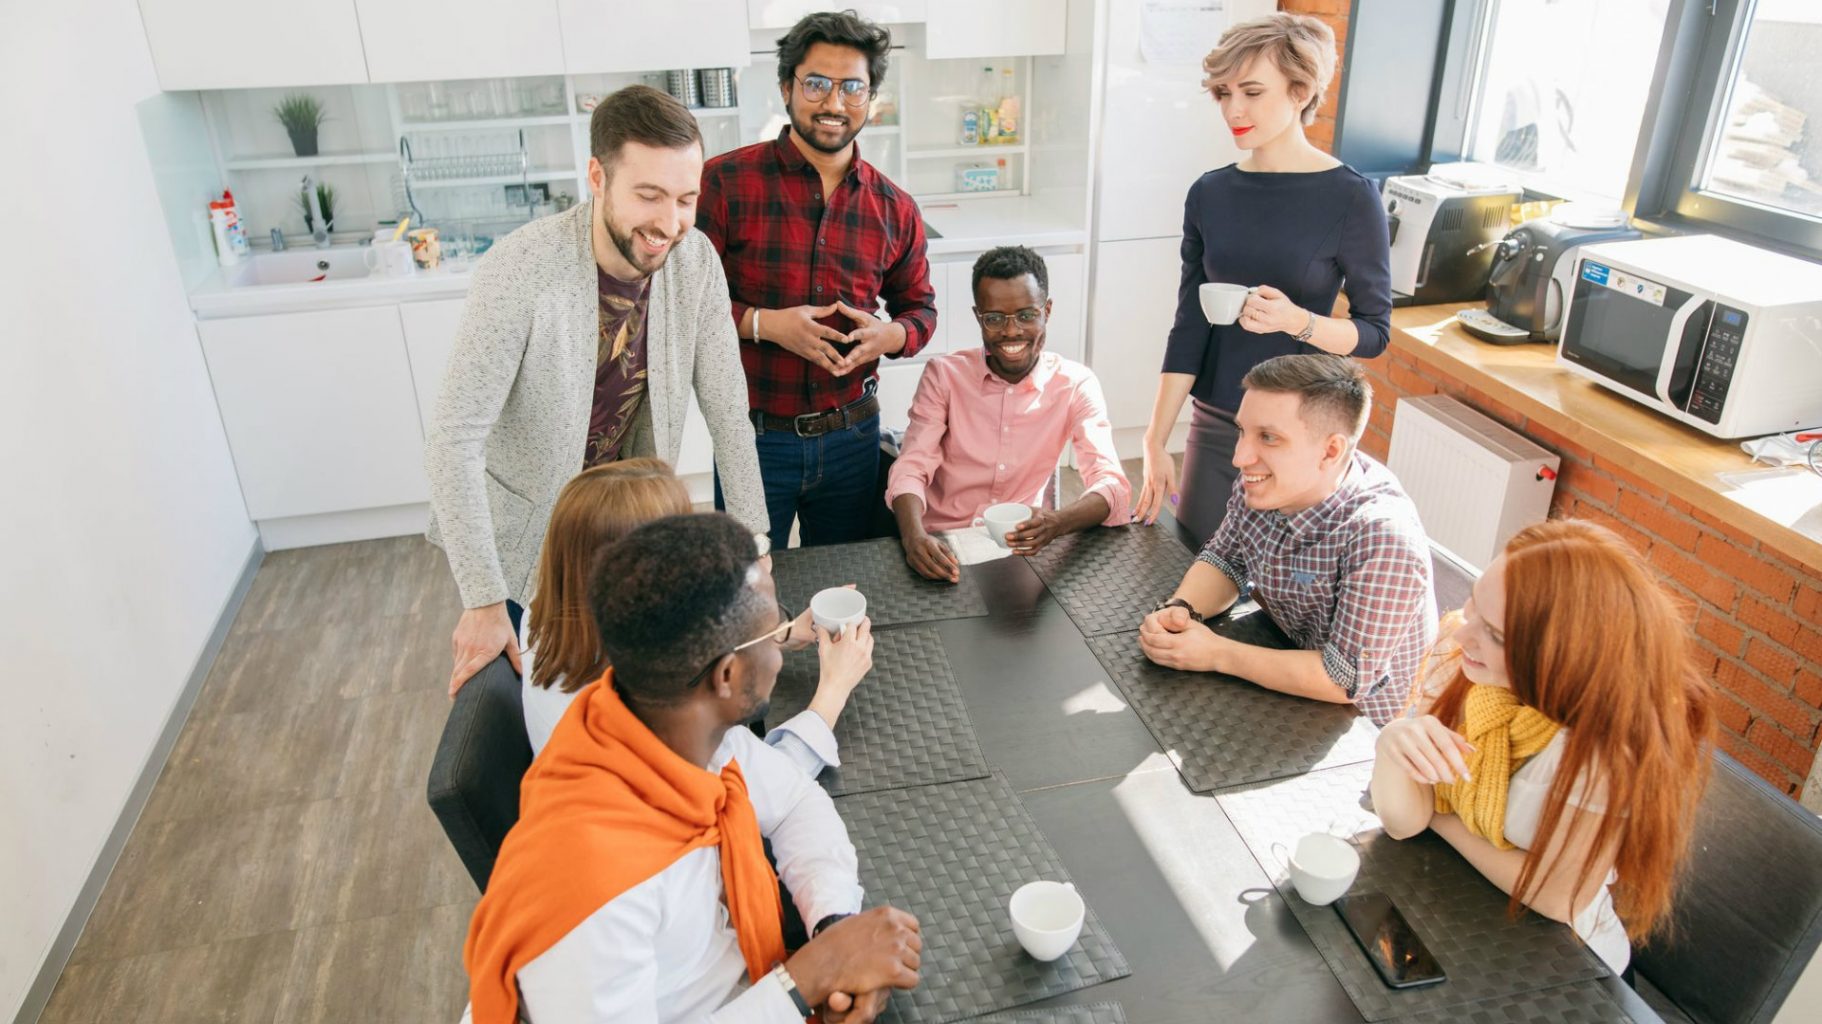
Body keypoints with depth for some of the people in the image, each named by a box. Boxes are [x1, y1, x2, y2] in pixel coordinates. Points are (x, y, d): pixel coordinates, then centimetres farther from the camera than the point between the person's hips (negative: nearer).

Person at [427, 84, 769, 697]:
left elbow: (727, 411, -11)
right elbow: (453, 440, -28)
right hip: (522, 542, -3)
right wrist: (484, 603, -28)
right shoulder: (520, 271, -30)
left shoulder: (695, 261, -16)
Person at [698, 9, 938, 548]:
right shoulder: (726, 182, -9)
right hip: (754, 437, -3)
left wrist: (891, 335, -9)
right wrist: (763, 323, -21)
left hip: (853, 437, 3)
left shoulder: (895, 208, 2)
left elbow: (920, 307, 13)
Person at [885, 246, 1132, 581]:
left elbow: (1111, 484, -14)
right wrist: (914, 536, -33)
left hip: (1021, 548, 1)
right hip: (941, 545, 0)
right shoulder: (944, 375, -4)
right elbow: (911, 468, -11)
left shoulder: (1076, 384, -5)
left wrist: (1057, 523, -37)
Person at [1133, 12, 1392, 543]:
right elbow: (1188, 326, 0)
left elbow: (1375, 331, -6)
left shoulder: (1350, 198, -11)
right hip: (1214, 424, 3)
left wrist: (1296, 321, -26)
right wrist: (1155, 441, -4)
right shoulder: (1209, 194, 0)